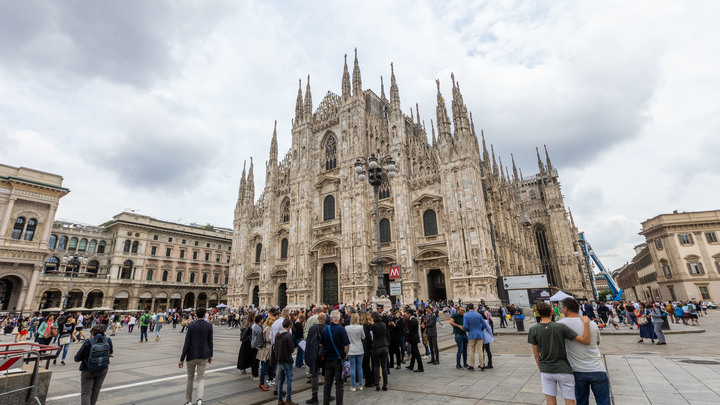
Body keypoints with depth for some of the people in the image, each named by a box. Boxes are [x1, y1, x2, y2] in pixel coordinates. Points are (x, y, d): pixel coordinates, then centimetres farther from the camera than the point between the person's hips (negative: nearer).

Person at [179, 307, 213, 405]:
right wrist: (210, 356, 10)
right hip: (204, 356, 0)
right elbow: (210, 342, -1)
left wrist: (182, 359, -3)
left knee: (190, 378, 17)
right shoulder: (209, 326, -5)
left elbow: (186, 344, -9)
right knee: (201, 378, 9)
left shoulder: (191, 326, -9)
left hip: (192, 355, 0)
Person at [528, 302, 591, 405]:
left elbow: (536, 354, -1)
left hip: (546, 371, 1)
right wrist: (586, 323, -9)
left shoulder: (533, 330, -8)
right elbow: (586, 341, -13)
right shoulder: (561, 327, -15)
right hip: (563, 370, -1)